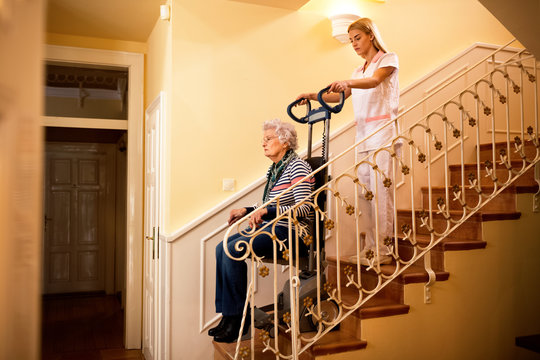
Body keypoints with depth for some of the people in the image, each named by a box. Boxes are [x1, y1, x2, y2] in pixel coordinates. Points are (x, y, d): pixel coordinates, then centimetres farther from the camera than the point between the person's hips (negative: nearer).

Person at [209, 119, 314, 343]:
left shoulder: (297, 166, -9)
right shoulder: (274, 169, 18)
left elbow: (304, 209, -19)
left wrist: (267, 210, -27)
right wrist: (248, 211, 12)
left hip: (290, 232, -9)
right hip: (271, 228, 9)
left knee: (234, 249, -24)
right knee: (222, 248, -9)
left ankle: (237, 318, -12)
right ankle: (227, 315, -4)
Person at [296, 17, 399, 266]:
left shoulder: (389, 59, 5)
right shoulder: (358, 72, 25)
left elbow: (375, 81, -17)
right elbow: (338, 96, 20)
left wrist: (347, 82, -35)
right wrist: (313, 95, 4)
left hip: (383, 133, -6)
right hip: (363, 136, 6)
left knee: (380, 190, -12)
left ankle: (384, 249, -9)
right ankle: (370, 246, 5)